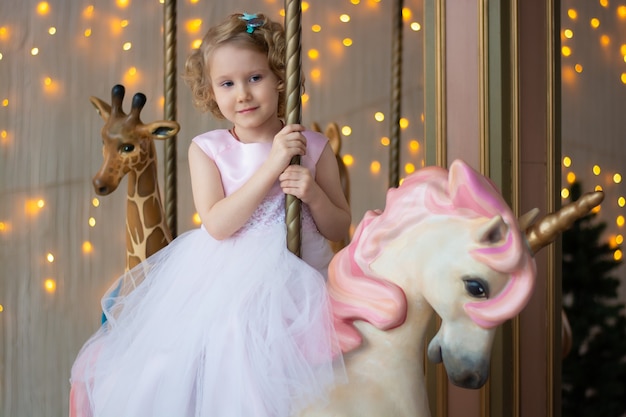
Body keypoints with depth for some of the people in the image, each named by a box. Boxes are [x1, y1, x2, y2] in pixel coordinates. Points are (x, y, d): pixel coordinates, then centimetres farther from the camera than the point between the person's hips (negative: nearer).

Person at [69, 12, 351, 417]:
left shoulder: (314, 147, 3)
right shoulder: (208, 149, 2)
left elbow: (339, 228, 8)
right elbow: (218, 225, -13)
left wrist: (314, 194, -14)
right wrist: (272, 165, -18)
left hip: (292, 287, 0)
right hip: (224, 286, 1)